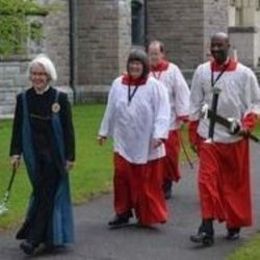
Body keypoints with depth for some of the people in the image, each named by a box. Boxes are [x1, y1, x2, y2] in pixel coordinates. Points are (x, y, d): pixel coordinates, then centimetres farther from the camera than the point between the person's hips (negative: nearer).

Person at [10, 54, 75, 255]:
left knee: (46, 195, -6)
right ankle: (48, 236, 19)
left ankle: (33, 238, -6)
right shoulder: (23, 99, 2)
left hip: (54, 155, -2)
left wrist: (70, 156, -5)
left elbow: (68, 129, -3)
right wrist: (15, 153, 1)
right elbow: (17, 128, 7)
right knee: (42, 195, 7)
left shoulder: (60, 98, -5)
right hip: (33, 154, 3)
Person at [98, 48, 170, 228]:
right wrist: (104, 131, 18)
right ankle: (123, 213, 15)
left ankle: (147, 216, 16)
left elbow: (162, 113, -12)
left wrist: (159, 135, -22)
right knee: (122, 178, 2)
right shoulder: (118, 84, 5)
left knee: (147, 182, 4)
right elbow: (111, 110, 14)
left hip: (147, 145, -3)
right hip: (124, 143, 3)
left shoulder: (155, 86, -7)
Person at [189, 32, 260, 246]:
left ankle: (234, 226, 23)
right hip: (208, 137, 1)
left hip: (235, 138, -1)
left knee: (235, 184, 9)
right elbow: (195, 104, 9)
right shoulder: (202, 72, 4)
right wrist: (193, 134, 8)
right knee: (207, 181, -9)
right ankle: (207, 229, -9)